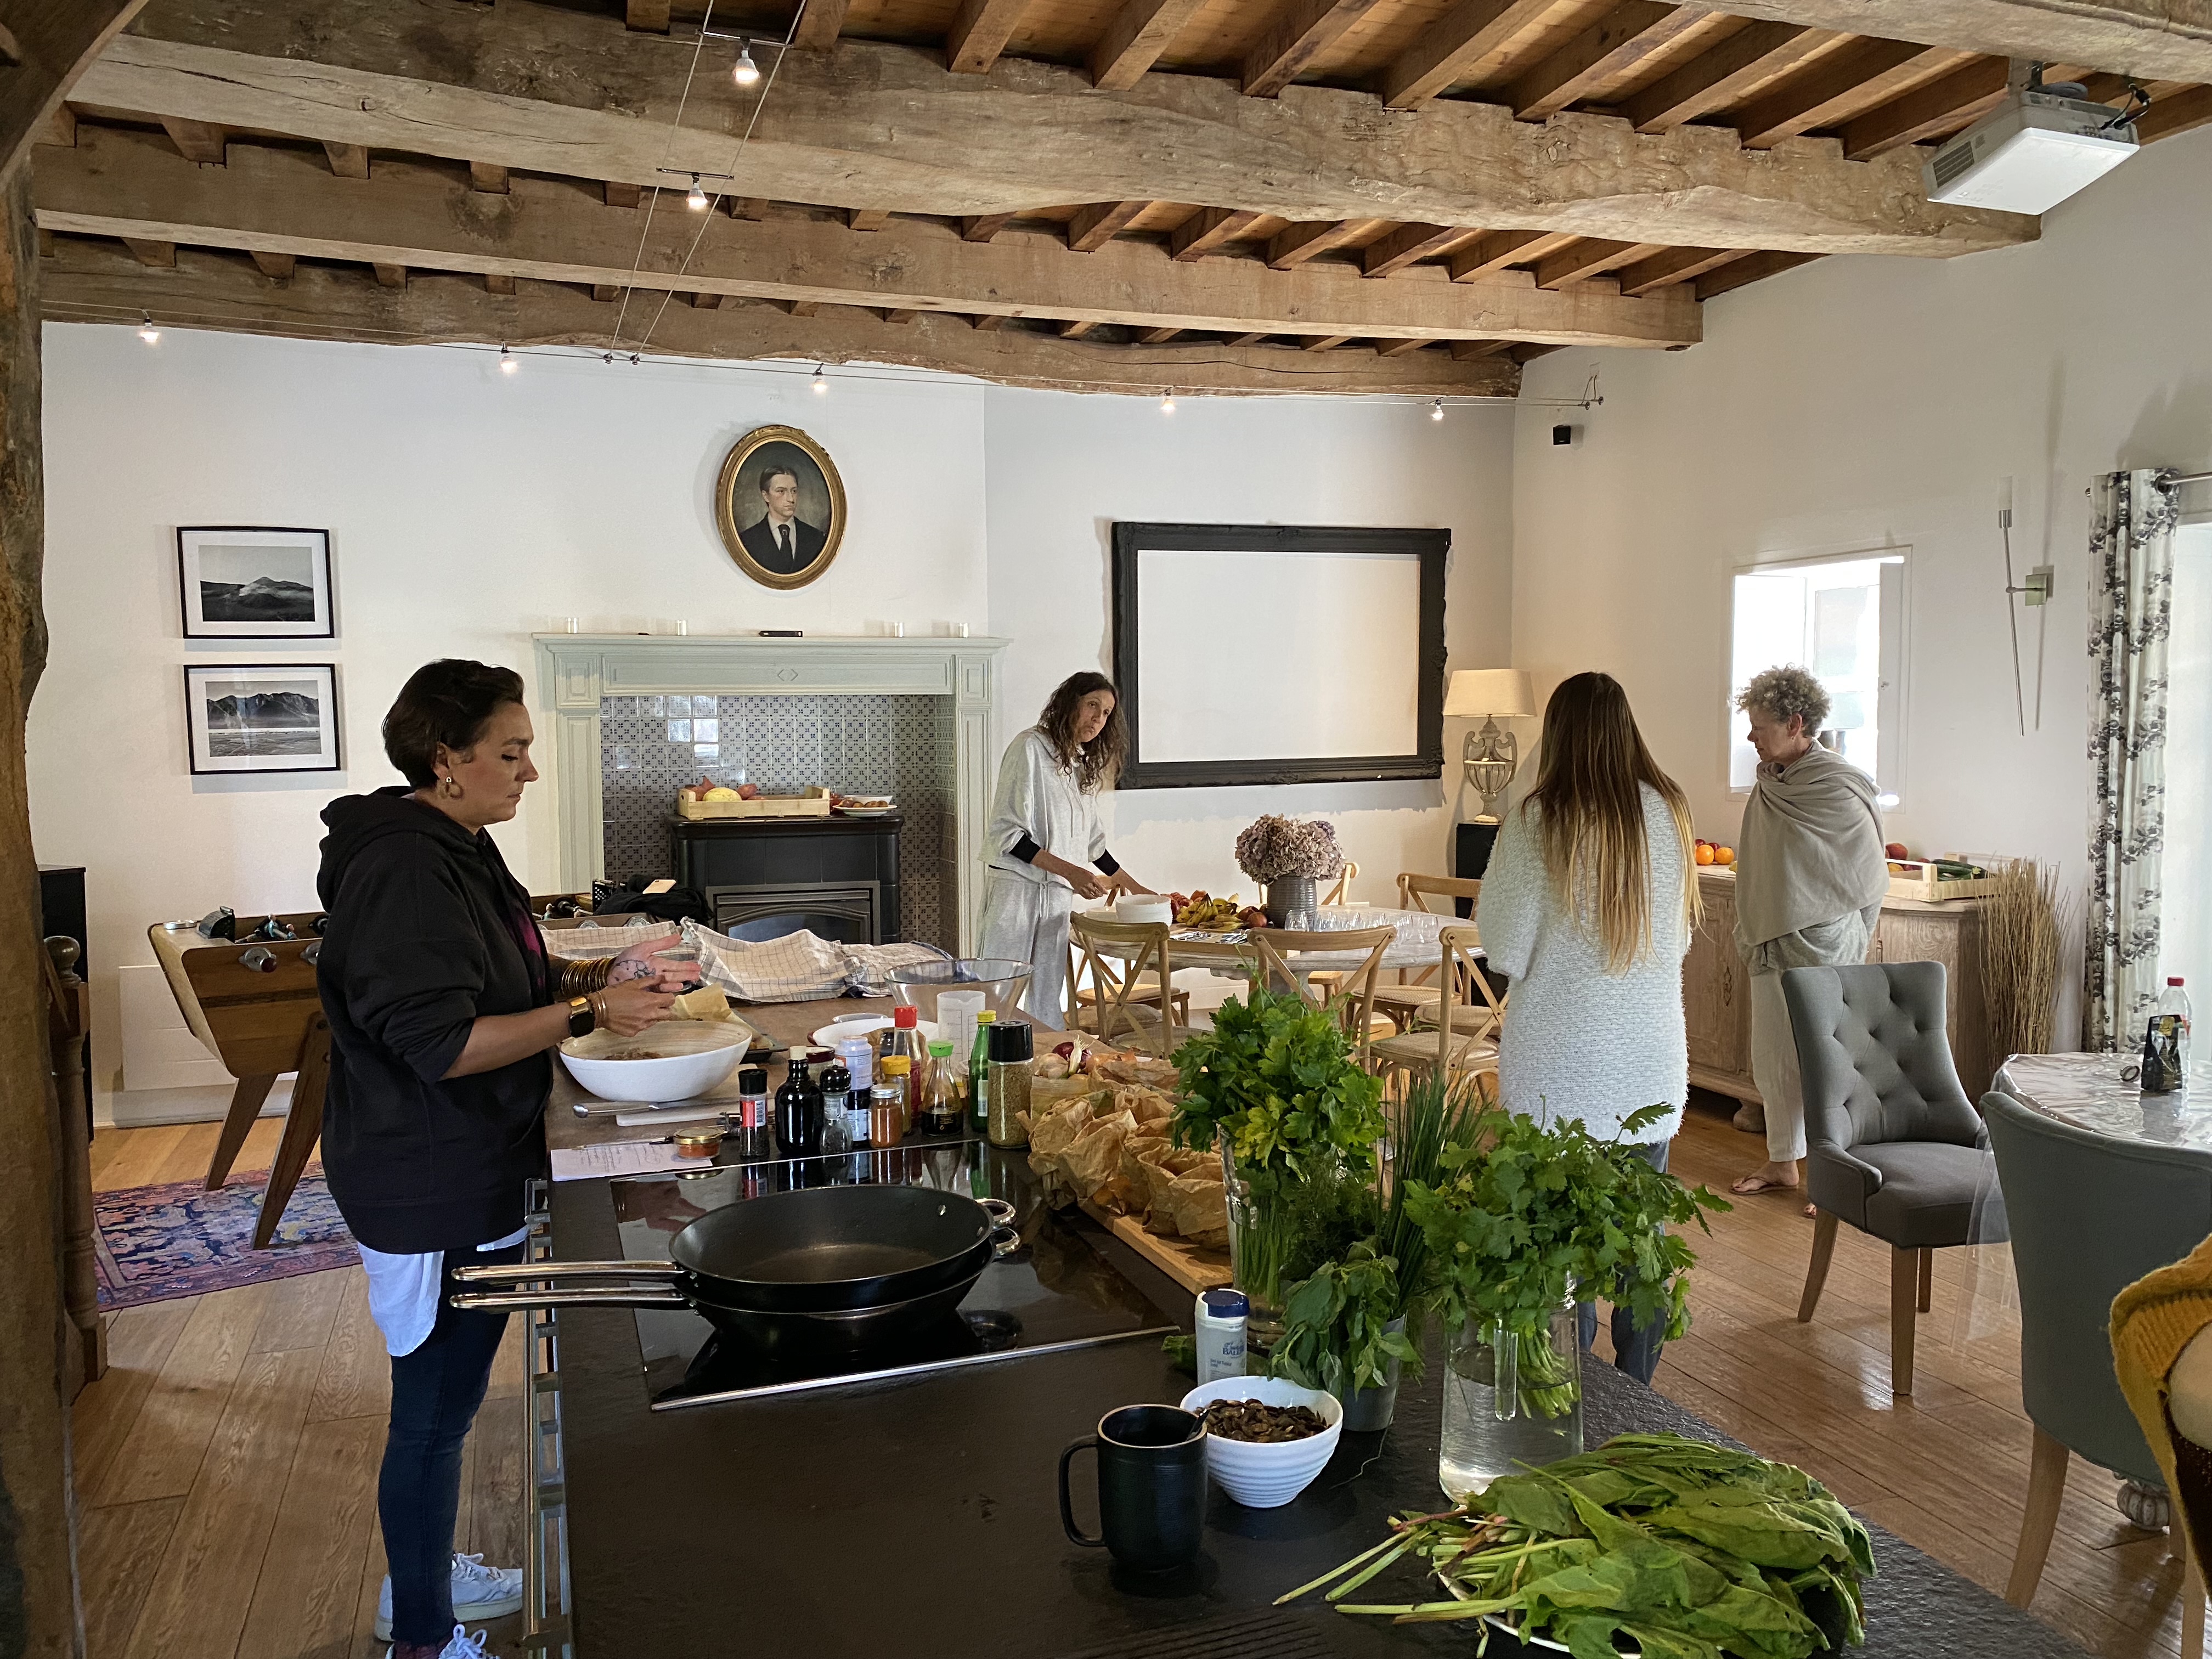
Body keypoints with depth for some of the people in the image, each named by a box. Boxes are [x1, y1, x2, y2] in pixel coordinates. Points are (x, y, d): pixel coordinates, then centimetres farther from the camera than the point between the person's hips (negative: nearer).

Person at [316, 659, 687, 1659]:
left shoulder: (451, 848, 10)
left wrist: (602, 973, 4)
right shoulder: (406, 870, -23)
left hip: (468, 1179, 10)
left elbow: (498, 984, 19)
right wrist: (588, 1010, -25)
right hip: (432, 1191, -10)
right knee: (435, 1409, 5)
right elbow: (439, 1043, -27)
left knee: (442, 1398, 24)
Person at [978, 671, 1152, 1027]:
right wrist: (1071, 872, -18)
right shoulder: (1030, 748, -7)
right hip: (1016, 889, -7)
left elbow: (1091, 842, 26)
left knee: (1046, 1004, 6)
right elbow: (1007, 834, -14)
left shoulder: (1082, 766, 17)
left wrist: (1135, 887, 25)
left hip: (1058, 897, 7)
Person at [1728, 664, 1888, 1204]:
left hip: (1820, 948, -7)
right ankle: (1782, 1163, 29)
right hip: (1769, 946, 7)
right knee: (1772, 1059, 15)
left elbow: (1870, 876, -9)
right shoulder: (1769, 784, 6)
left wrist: (1842, 938, -2)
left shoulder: (1840, 788, -15)